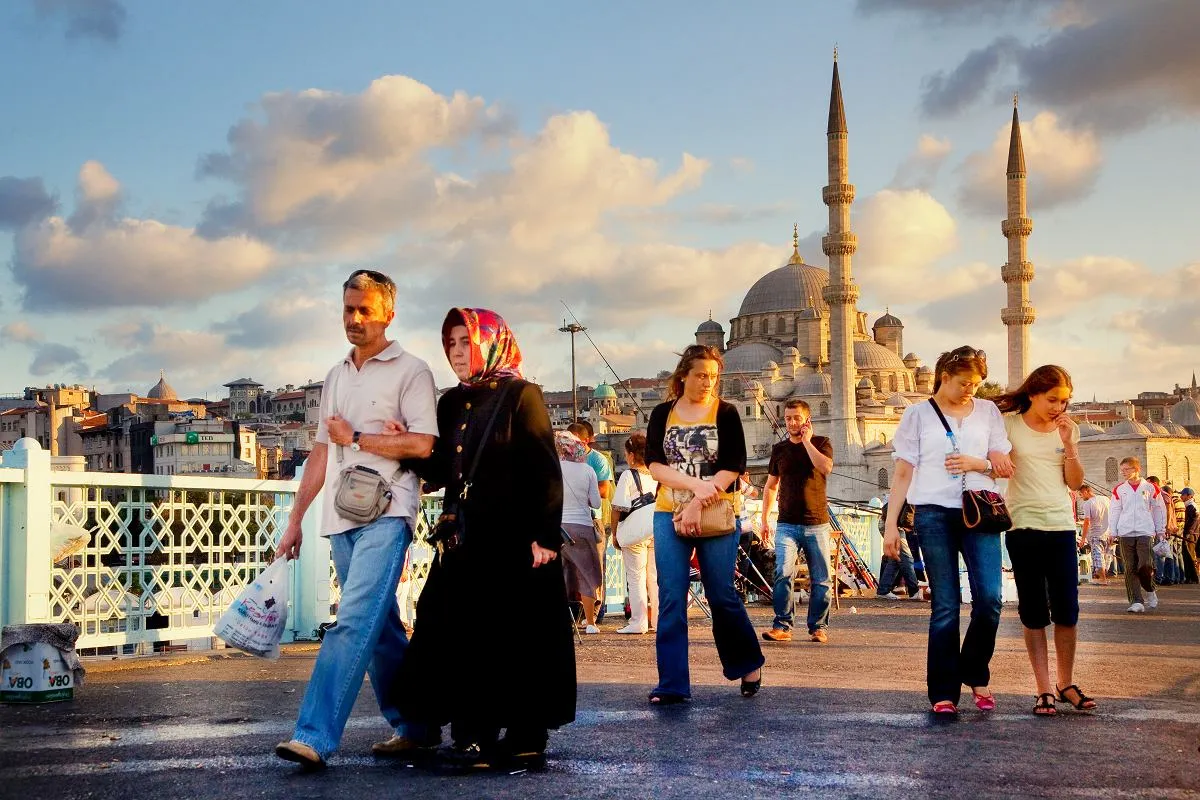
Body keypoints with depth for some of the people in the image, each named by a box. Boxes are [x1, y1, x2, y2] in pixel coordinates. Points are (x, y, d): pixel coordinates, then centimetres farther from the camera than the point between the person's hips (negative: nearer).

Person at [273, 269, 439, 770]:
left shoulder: (410, 371, -1)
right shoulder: (335, 377, 19)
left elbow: (422, 444, -12)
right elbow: (321, 453, 20)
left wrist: (355, 437, -6)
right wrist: (295, 520, 17)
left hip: (386, 513, -7)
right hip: (341, 517, 7)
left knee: (354, 622, -16)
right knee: (380, 629, 11)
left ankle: (315, 737, -19)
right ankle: (413, 727, 21)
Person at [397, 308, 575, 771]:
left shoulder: (521, 396, -5)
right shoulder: (451, 403, 14)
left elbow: (545, 470, -10)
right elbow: (443, 472, 14)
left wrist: (545, 535, -17)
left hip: (514, 537, -6)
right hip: (464, 537, 7)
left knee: (518, 637, -2)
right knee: (465, 636, 4)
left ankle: (526, 739, 5)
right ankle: (475, 736, 10)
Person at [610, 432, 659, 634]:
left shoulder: (628, 476, -8)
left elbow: (619, 507, -12)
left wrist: (614, 533, -4)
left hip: (635, 531, -5)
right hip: (658, 530, 5)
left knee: (636, 578, 1)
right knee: (656, 576, 10)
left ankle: (638, 622, 0)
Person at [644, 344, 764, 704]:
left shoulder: (725, 413, 2)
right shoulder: (662, 414, 7)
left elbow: (732, 468, -7)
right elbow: (655, 465, -3)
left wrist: (697, 505, -16)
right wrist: (695, 484, -18)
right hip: (669, 516, 2)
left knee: (722, 596, 2)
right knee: (671, 600, -3)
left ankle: (749, 664, 25)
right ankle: (672, 684, 0)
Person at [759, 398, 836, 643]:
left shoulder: (821, 443, 4)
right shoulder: (779, 449, 13)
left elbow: (825, 467, -18)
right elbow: (771, 486, 19)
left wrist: (807, 441, -10)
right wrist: (764, 519, 13)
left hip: (817, 524, -1)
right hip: (787, 524, 1)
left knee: (821, 579, 2)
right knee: (783, 573, -14)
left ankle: (818, 627, 12)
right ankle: (782, 626, -10)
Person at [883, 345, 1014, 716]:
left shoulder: (988, 411, 15)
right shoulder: (918, 414, 9)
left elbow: (1005, 466, 13)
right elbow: (903, 473, 7)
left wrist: (976, 463, -7)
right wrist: (891, 524, 0)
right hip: (935, 514, -2)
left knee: (989, 599, -10)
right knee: (945, 606, -2)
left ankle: (975, 675, 13)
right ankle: (944, 692, 4)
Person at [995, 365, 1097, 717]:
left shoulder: (1068, 429, 8)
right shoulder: (1009, 424, -1)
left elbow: (1075, 482, 4)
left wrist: (1069, 444, -7)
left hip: (1062, 527, 3)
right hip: (1023, 528, -3)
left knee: (1067, 611, 3)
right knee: (1033, 612, 2)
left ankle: (1066, 683, 18)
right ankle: (1044, 690, 7)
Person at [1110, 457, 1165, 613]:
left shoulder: (1150, 488, 5)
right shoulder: (1119, 489, 8)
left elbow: (1159, 509, 13)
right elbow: (1114, 511, 10)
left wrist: (1160, 530, 13)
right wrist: (1113, 533, 5)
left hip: (1146, 532, -2)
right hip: (1125, 534, 2)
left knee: (1145, 566, -12)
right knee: (1130, 568, -3)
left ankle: (1150, 591, 18)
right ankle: (1136, 602, -1)